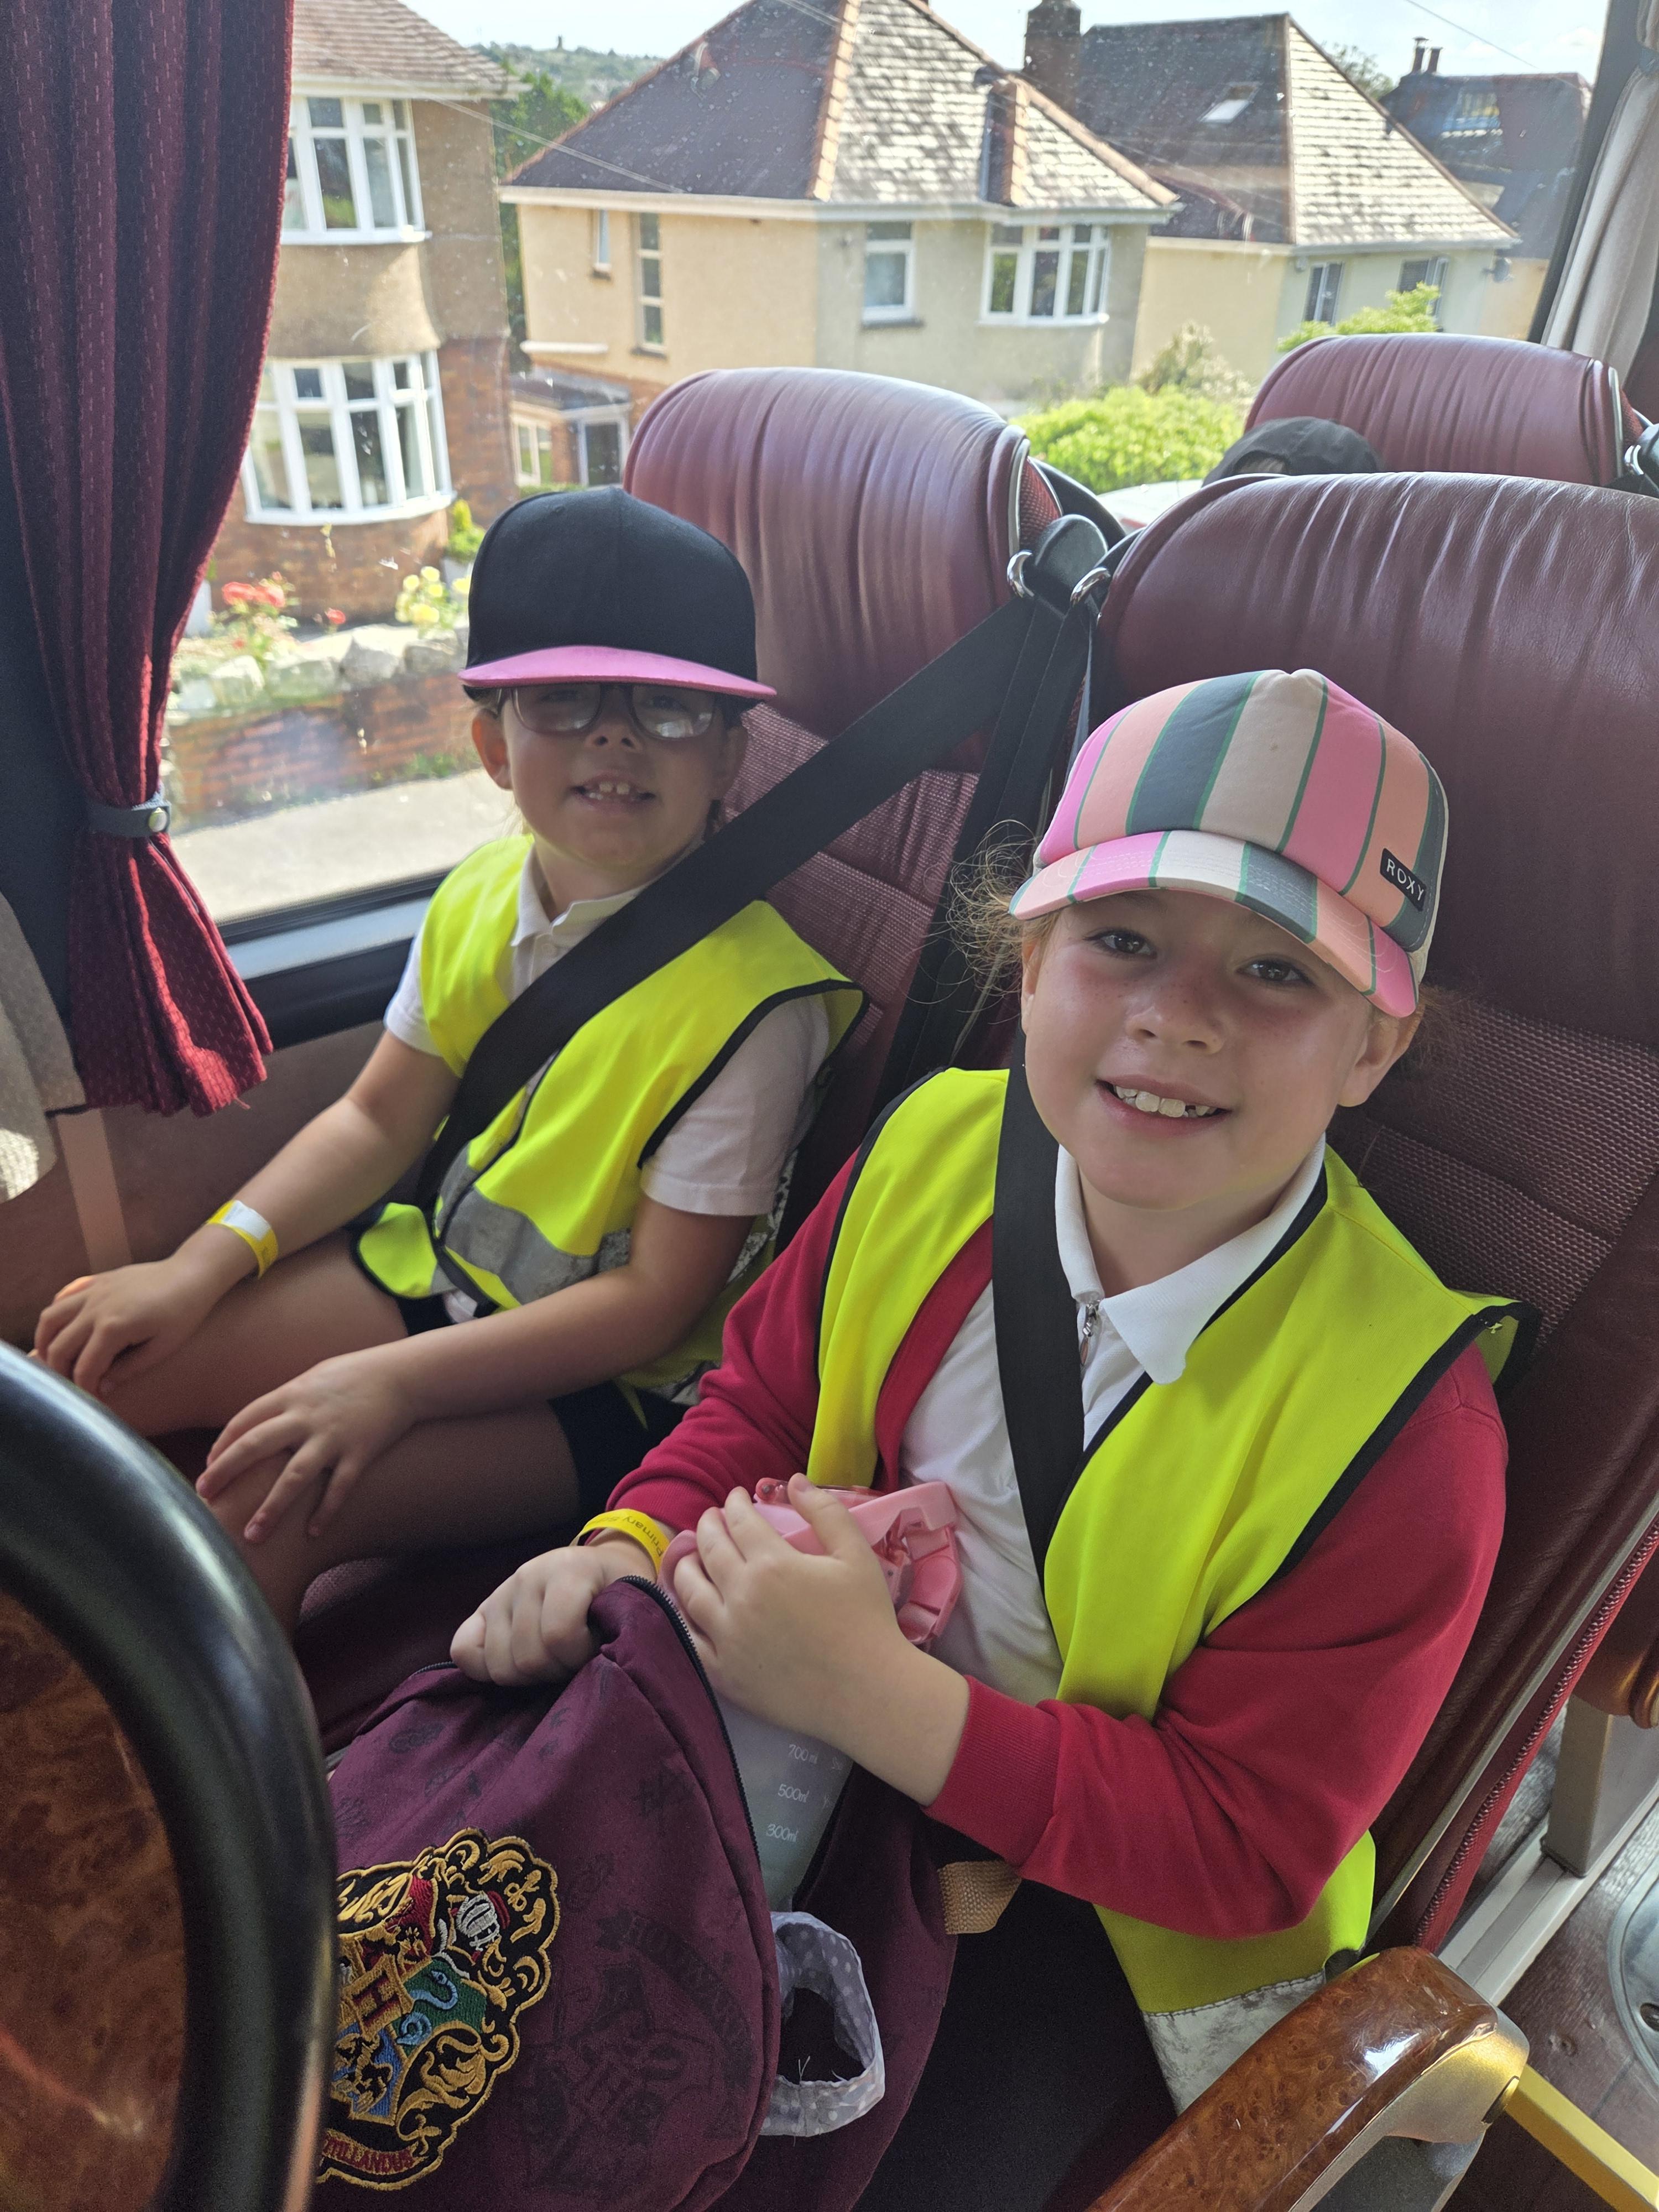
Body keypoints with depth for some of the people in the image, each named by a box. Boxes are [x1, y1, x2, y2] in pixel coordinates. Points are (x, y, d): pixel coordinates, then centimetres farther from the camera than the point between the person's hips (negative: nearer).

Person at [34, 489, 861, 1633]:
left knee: (264, 1500, -25)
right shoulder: (482, 895, -3)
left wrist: (395, 1382, -26)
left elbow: (656, 1301, -22)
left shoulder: (751, 995, -24)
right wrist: (205, 1264, -4)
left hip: (613, 1375, -7)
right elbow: (378, 1119, 7)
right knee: (86, 1360, 3)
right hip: (441, 1266, 7)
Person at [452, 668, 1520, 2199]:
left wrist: (879, 1700, -31)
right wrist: (637, 1542, -19)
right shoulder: (936, 1150, -15)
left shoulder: (1403, 1427, -27)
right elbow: (764, 1397, 1)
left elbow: (1245, 1845, -21)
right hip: (834, 1739, 4)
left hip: (1101, 1898, -3)